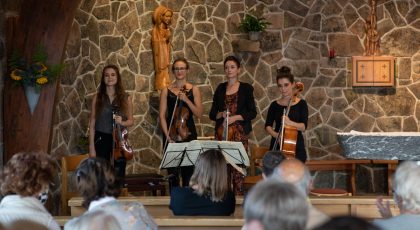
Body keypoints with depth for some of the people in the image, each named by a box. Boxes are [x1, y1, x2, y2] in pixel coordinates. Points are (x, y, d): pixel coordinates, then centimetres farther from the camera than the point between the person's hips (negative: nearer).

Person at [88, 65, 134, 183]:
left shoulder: (125, 98, 3)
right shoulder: (98, 98, 2)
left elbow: (131, 121, 9)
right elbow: (92, 123, 2)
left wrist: (122, 122, -15)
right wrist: (91, 147, -4)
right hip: (101, 139, 0)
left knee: (119, 177, 0)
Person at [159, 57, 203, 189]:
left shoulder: (194, 90, 6)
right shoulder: (166, 91, 5)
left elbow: (199, 114, -2)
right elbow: (162, 116, 1)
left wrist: (186, 99, -14)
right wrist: (167, 135, -10)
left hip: (188, 133, 0)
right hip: (171, 134, 0)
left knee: (188, 170, -1)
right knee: (172, 171, -1)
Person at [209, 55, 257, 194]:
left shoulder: (246, 88, 6)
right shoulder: (221, 88, 14)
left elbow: (252, 113, 1)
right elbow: (212, 114, 15)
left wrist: (235, 117, -11)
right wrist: (221, 114, -6)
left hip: (239, 133, -2)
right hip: (222, 133, 2)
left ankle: (238, 194, -5)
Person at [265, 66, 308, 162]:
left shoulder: (301, 104, 0)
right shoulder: (274, 105, 6)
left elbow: (303, 126, -8)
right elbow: (268, 126, 6)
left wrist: (290, 122, -27)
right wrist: (275, 134, -15)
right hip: (277, 147, 2)